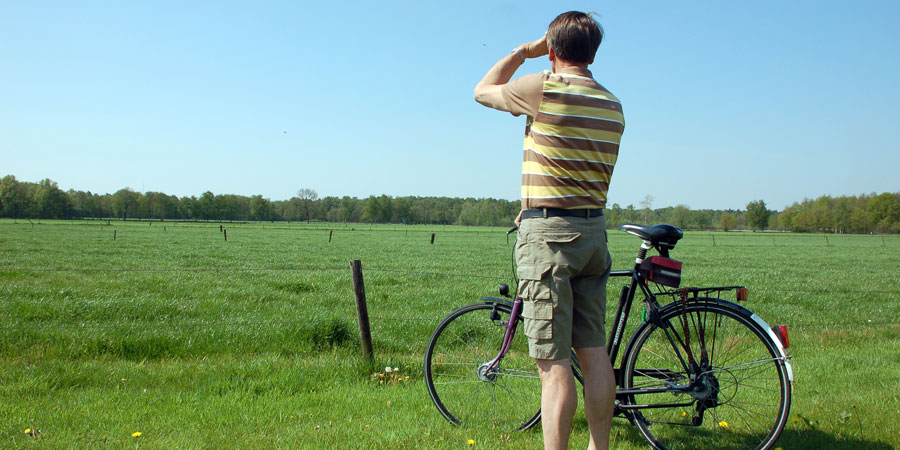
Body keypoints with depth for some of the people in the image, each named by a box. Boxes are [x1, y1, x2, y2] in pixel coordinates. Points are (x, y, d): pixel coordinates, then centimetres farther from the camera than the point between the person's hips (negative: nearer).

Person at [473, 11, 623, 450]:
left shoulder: (545, 88, -10)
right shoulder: (613, 106, 11)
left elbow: (483, 91, 8)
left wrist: (525, 51, 16)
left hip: (548, 232, -7)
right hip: (594, 230, 7)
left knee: (553, 362, -6)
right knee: (593, 352, 13)